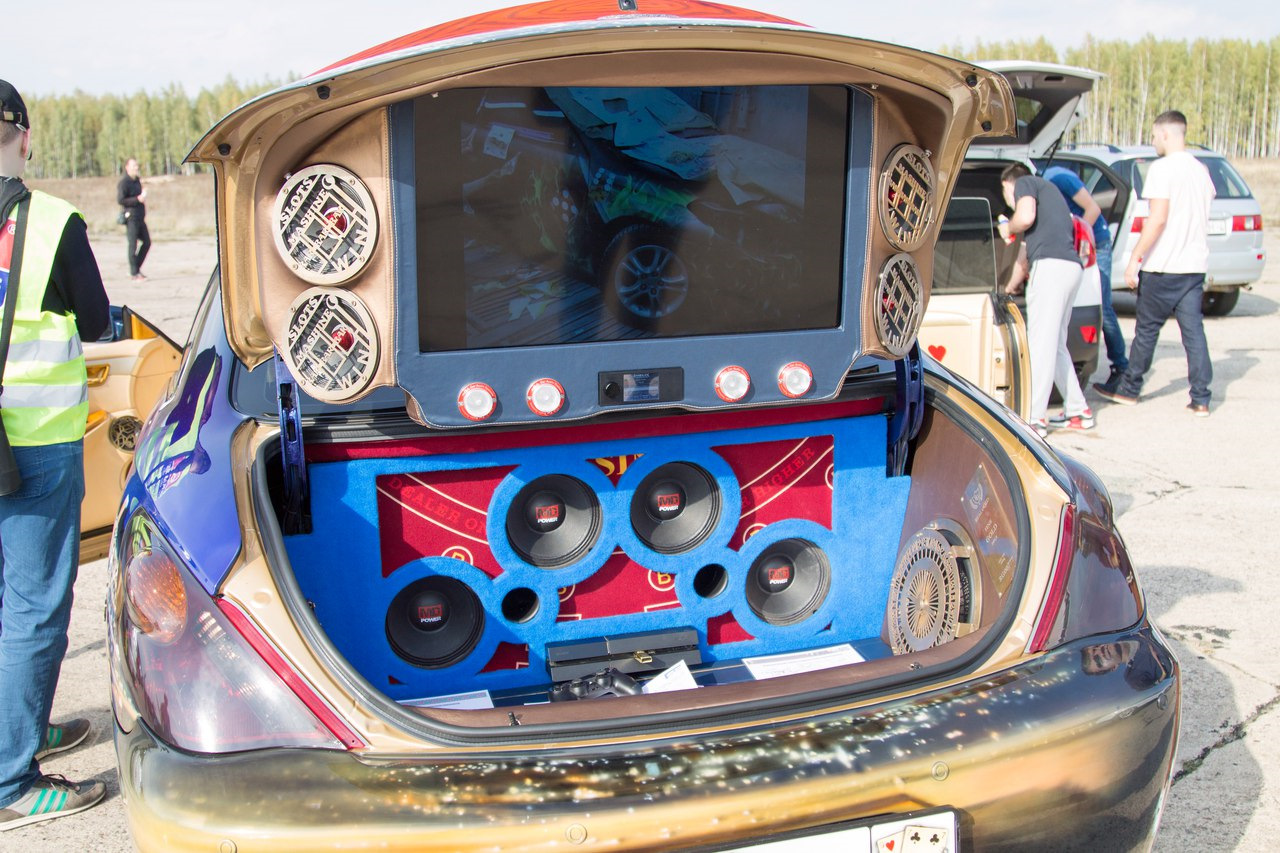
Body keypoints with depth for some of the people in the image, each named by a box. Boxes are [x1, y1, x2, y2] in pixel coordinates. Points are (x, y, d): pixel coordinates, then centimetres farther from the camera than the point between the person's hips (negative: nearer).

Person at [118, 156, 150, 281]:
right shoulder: (123, 183, -9)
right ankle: (134, 273, -1)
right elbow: (120, 200, -17)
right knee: (133, 245, -5)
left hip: (140, 218, 9)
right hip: (131, 217, -9)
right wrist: (138, 199, -21)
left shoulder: (137, 180, 17)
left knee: (147, 242, 9)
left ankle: (136, 268, 18)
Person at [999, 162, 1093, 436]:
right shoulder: (1046, 190, 35)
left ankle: (1034, 419, -12)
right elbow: (1026, 249, 40)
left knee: (1040, 344, -10)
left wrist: (1007, 228, 9)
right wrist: (1011, 285, 49)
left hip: (1051, 265, -9)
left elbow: (1026, 217, -13)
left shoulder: (1024, 182, 9)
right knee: (1055, 345, 16)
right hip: (1071, 266, 9)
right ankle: (1077, 411, 20)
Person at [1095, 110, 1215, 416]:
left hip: (1163, 265, -7)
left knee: (1147, 329, 5)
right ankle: (1201, 399, 3)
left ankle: (1129, 389, 18)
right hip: (1195, 264, 7)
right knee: (1194, 330, 5)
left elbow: (1158, 219, -19)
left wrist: (1135, 259, -16)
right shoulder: (1201, 170, 12)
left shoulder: (1162, 168, -13)